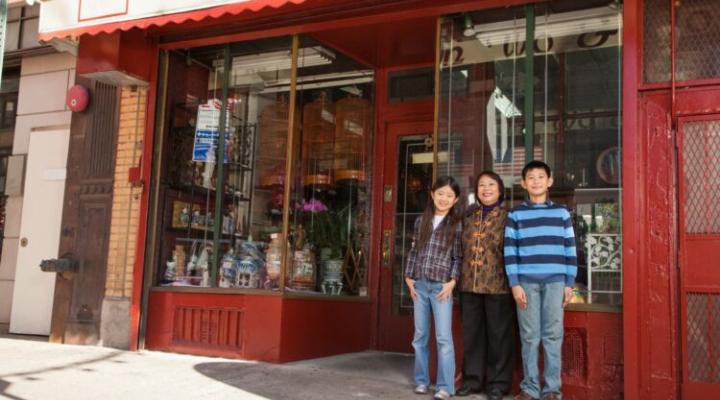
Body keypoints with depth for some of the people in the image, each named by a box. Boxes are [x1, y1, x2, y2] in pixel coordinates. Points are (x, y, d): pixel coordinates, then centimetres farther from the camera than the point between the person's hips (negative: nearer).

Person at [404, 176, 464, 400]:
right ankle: (422, 381, 19)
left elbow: (458, 257, -3)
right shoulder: (421, 221, 10)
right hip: (419, 285, 4)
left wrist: (452, 281, -11)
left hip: (442, 285, -4)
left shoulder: (457, 224, 0)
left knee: (443, 337, -5)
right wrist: (408, 277, 5)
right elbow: (413, 251, 11)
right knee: (420, 336, 9)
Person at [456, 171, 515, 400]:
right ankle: (472, 378, 21)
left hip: (498, 285, -4)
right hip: (469, 285, 5)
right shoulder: (468, 217, 13)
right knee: (471, 333, 10)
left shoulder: (508, 217, -1)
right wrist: (460, 278, 12)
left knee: (499, 334, 4)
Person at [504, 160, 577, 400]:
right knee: (529, 337, 2)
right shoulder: (515, 214, 7)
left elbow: (570, 250, 9)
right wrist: (514, 284, -5)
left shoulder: (561, 213, 10)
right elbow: (510, 252, 3)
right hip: (526, 281, 0)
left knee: (553, 336, 2)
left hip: (555, 281, 0)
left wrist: (570, 283, 3)